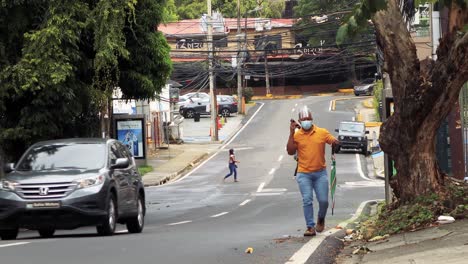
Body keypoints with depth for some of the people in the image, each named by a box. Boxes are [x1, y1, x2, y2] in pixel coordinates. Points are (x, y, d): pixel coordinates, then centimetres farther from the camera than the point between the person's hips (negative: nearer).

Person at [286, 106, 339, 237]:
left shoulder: (322, 133, 2)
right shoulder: (296, 135, 1)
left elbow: (335, 142, 4)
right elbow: (290, 151, -7)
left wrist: (335, 143, -21)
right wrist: (291, 133, -11)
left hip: (320, 173, 1)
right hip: (304, 174, -1)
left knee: (323, 200, 0)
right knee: (307, 200, -8)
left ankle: (321, 220, 29)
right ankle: (310, 227, -4)